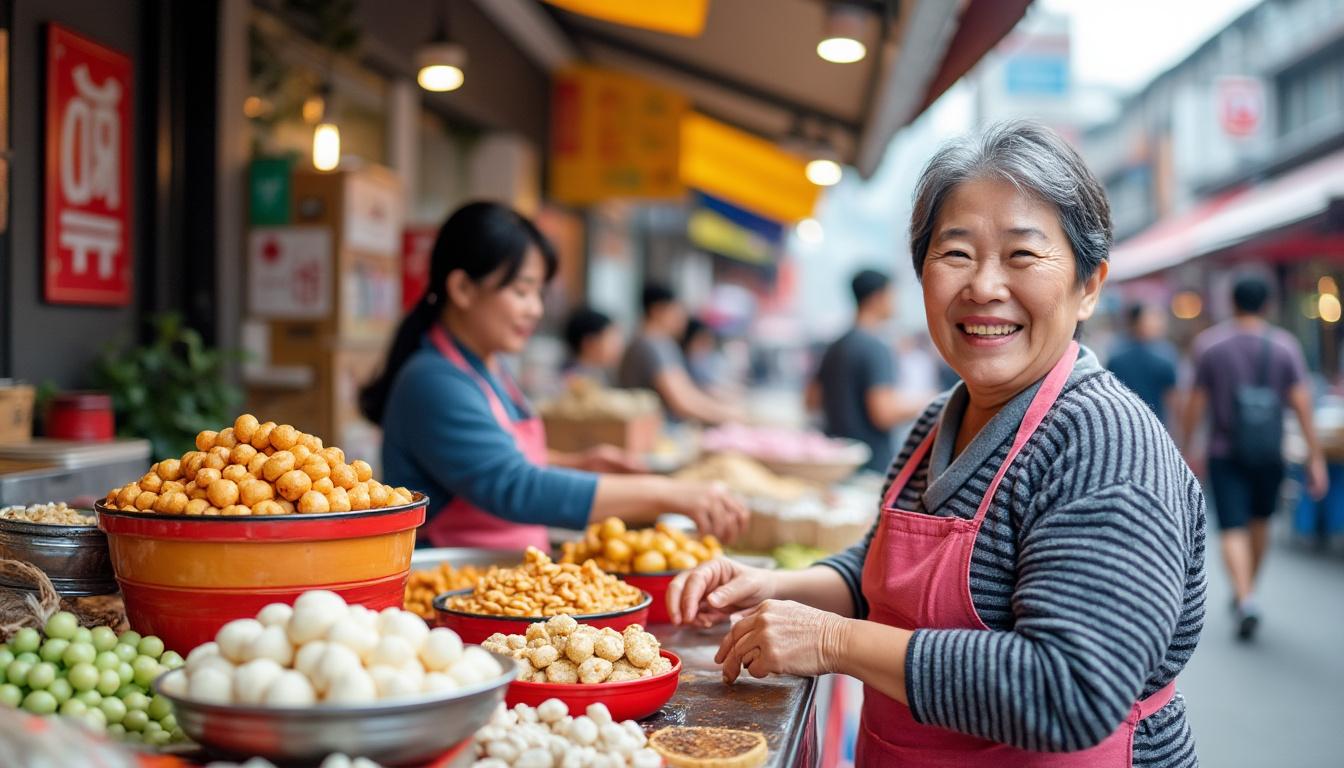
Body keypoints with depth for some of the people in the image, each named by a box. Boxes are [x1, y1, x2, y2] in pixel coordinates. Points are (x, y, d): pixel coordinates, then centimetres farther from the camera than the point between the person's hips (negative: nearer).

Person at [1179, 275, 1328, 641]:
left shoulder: (1209, 343, -4)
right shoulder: (1285, 345, -3)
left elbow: (1195, 402, -2)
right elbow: (1301, 402, -7)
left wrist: (1188, 446, 9)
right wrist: (1315, 457, -5)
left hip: (1225, 452, -2)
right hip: (1269, 452, 2)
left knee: (1233, 529, -4)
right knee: (1259, 521, 21)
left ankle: (1245, 598, -24)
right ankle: (1244, 593, 35)